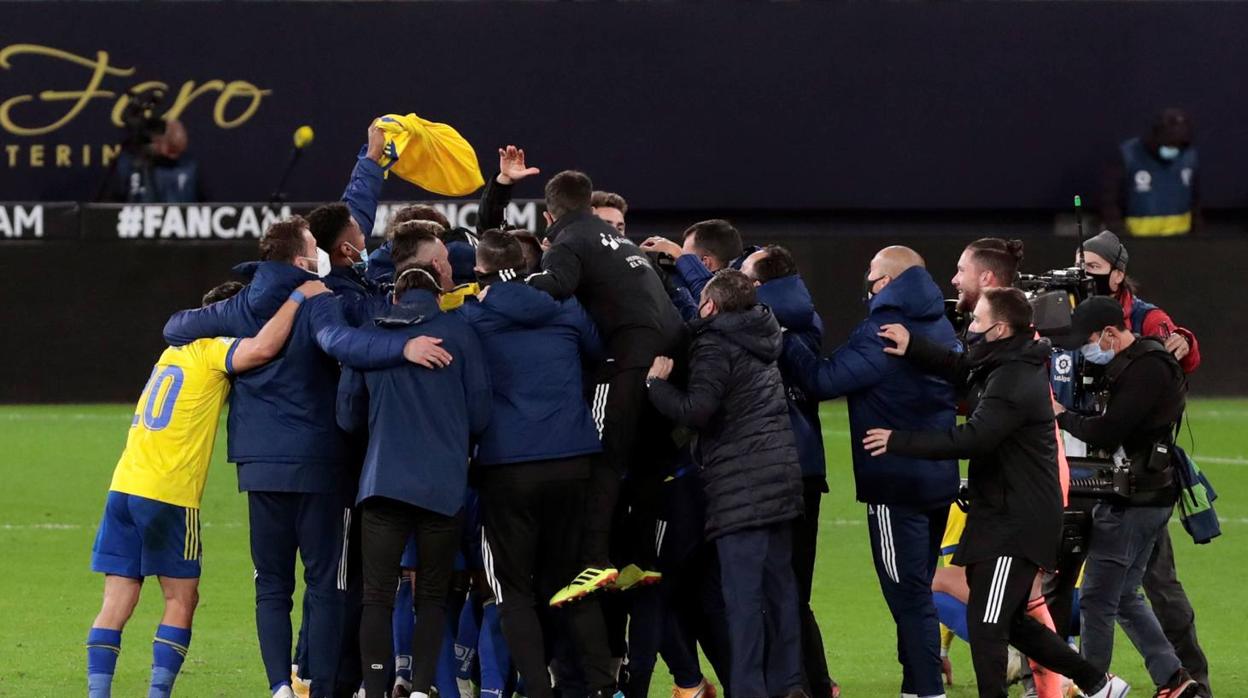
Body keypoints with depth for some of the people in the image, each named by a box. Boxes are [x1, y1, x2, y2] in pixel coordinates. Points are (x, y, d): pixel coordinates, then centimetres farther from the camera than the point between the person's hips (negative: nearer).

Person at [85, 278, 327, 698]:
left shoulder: (176, 351, 20)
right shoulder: (212, 351, -4)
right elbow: (263, 348, -24)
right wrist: (298, 297, -13)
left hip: (123, 487, 7)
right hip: (169, 495, -7)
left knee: (117, 603, 4)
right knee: (181, 601, 4)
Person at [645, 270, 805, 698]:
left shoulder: (716, 345, -10)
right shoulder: (760, 337, 15)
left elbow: (696, 409, -20)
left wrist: (657, 382, -5)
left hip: (740, 482, -8)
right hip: (782, 473, 8)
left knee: (742, 593, -8)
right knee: (778, 583, 12)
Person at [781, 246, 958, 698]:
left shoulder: (882, 332, -16)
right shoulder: (940, 327, 11)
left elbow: (822, 380, -18)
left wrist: (783, 340, -9)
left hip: (896, 482, -9)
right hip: (938, 478, 9)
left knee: (907, 596, -5)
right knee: (916, 594, 17)